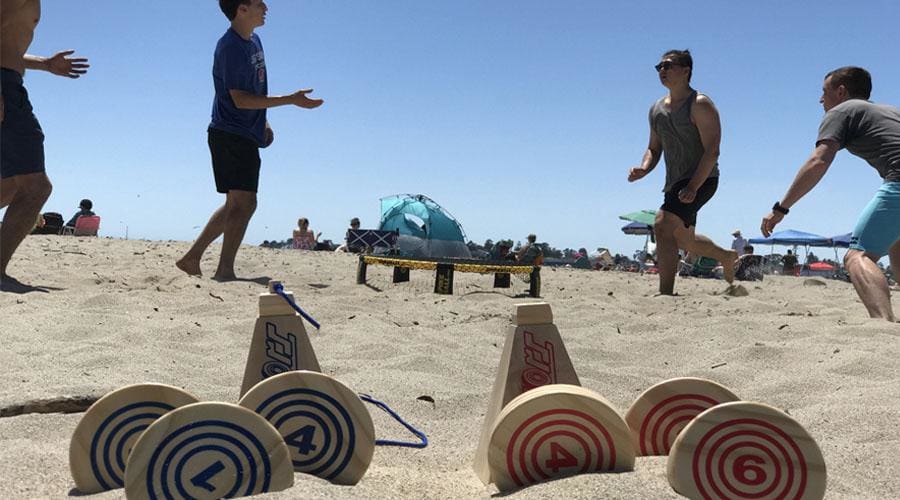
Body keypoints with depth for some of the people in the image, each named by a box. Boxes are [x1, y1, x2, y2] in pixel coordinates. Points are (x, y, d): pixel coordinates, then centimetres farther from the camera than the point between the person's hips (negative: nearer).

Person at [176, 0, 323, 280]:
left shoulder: (254, 41, 14)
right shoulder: (230, 47, -15)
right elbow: (240, 99, -21)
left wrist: (262, 123, 18)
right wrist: (290, 100, -23)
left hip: (245, 136, 10)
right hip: (230, 136, -10)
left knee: (236, 205, 14)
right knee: (244, 203, -13)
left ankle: (192, 258, 21)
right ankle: (225, 271, -12)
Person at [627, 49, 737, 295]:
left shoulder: (700, 105, -12)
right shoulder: (656, 109, 11)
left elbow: (712, 151, -18)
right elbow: (654, 149, 18)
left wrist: (693, 186, -29)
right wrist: (644, 169, -5)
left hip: (701, 180, -9)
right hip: (675, 183, 9)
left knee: (663, 225, -25)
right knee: (684, 240, 21)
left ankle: (666, 293, -24)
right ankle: (727, 257, 48)